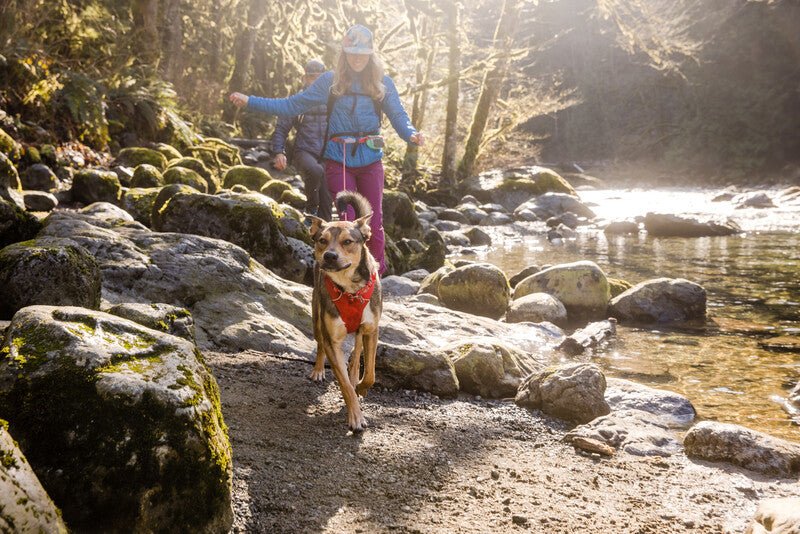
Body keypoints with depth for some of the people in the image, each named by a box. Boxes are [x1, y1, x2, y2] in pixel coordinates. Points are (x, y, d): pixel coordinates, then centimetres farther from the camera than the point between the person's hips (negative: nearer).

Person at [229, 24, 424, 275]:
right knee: (348, 222, -3)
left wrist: (411, 134, -21)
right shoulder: (330, 81, 2)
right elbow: (291, 105, 4)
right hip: (339, 161, -1)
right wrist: (250, 101, -2)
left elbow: (399, 116, 2)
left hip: (370, 161, 1)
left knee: (374, 223, 2)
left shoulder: (382, 83, 4)